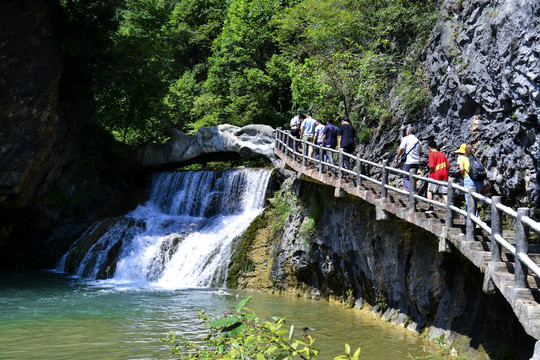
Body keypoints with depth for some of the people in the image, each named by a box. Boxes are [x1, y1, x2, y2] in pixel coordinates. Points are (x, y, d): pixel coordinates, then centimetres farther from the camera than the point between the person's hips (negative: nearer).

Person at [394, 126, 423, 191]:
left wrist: (396, 158, -3)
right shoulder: (418, 141, 16)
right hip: (417, 162, 6)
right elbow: (420, 154, 22)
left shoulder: (406, 138, -2)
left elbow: (401, 149, -13)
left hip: (408, 162, -6)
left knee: (406, 179, -2)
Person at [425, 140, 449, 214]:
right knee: (444, 194, 6)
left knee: (430, 191, 13)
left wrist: (430, 173, 0)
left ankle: (431, 207, 9)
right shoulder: (442, 154, 13)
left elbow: (431, 166, -16)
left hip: (435, 176, -5)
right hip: (444, 176, 5)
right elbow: (448, 165, 9)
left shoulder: (431, 154, -6)